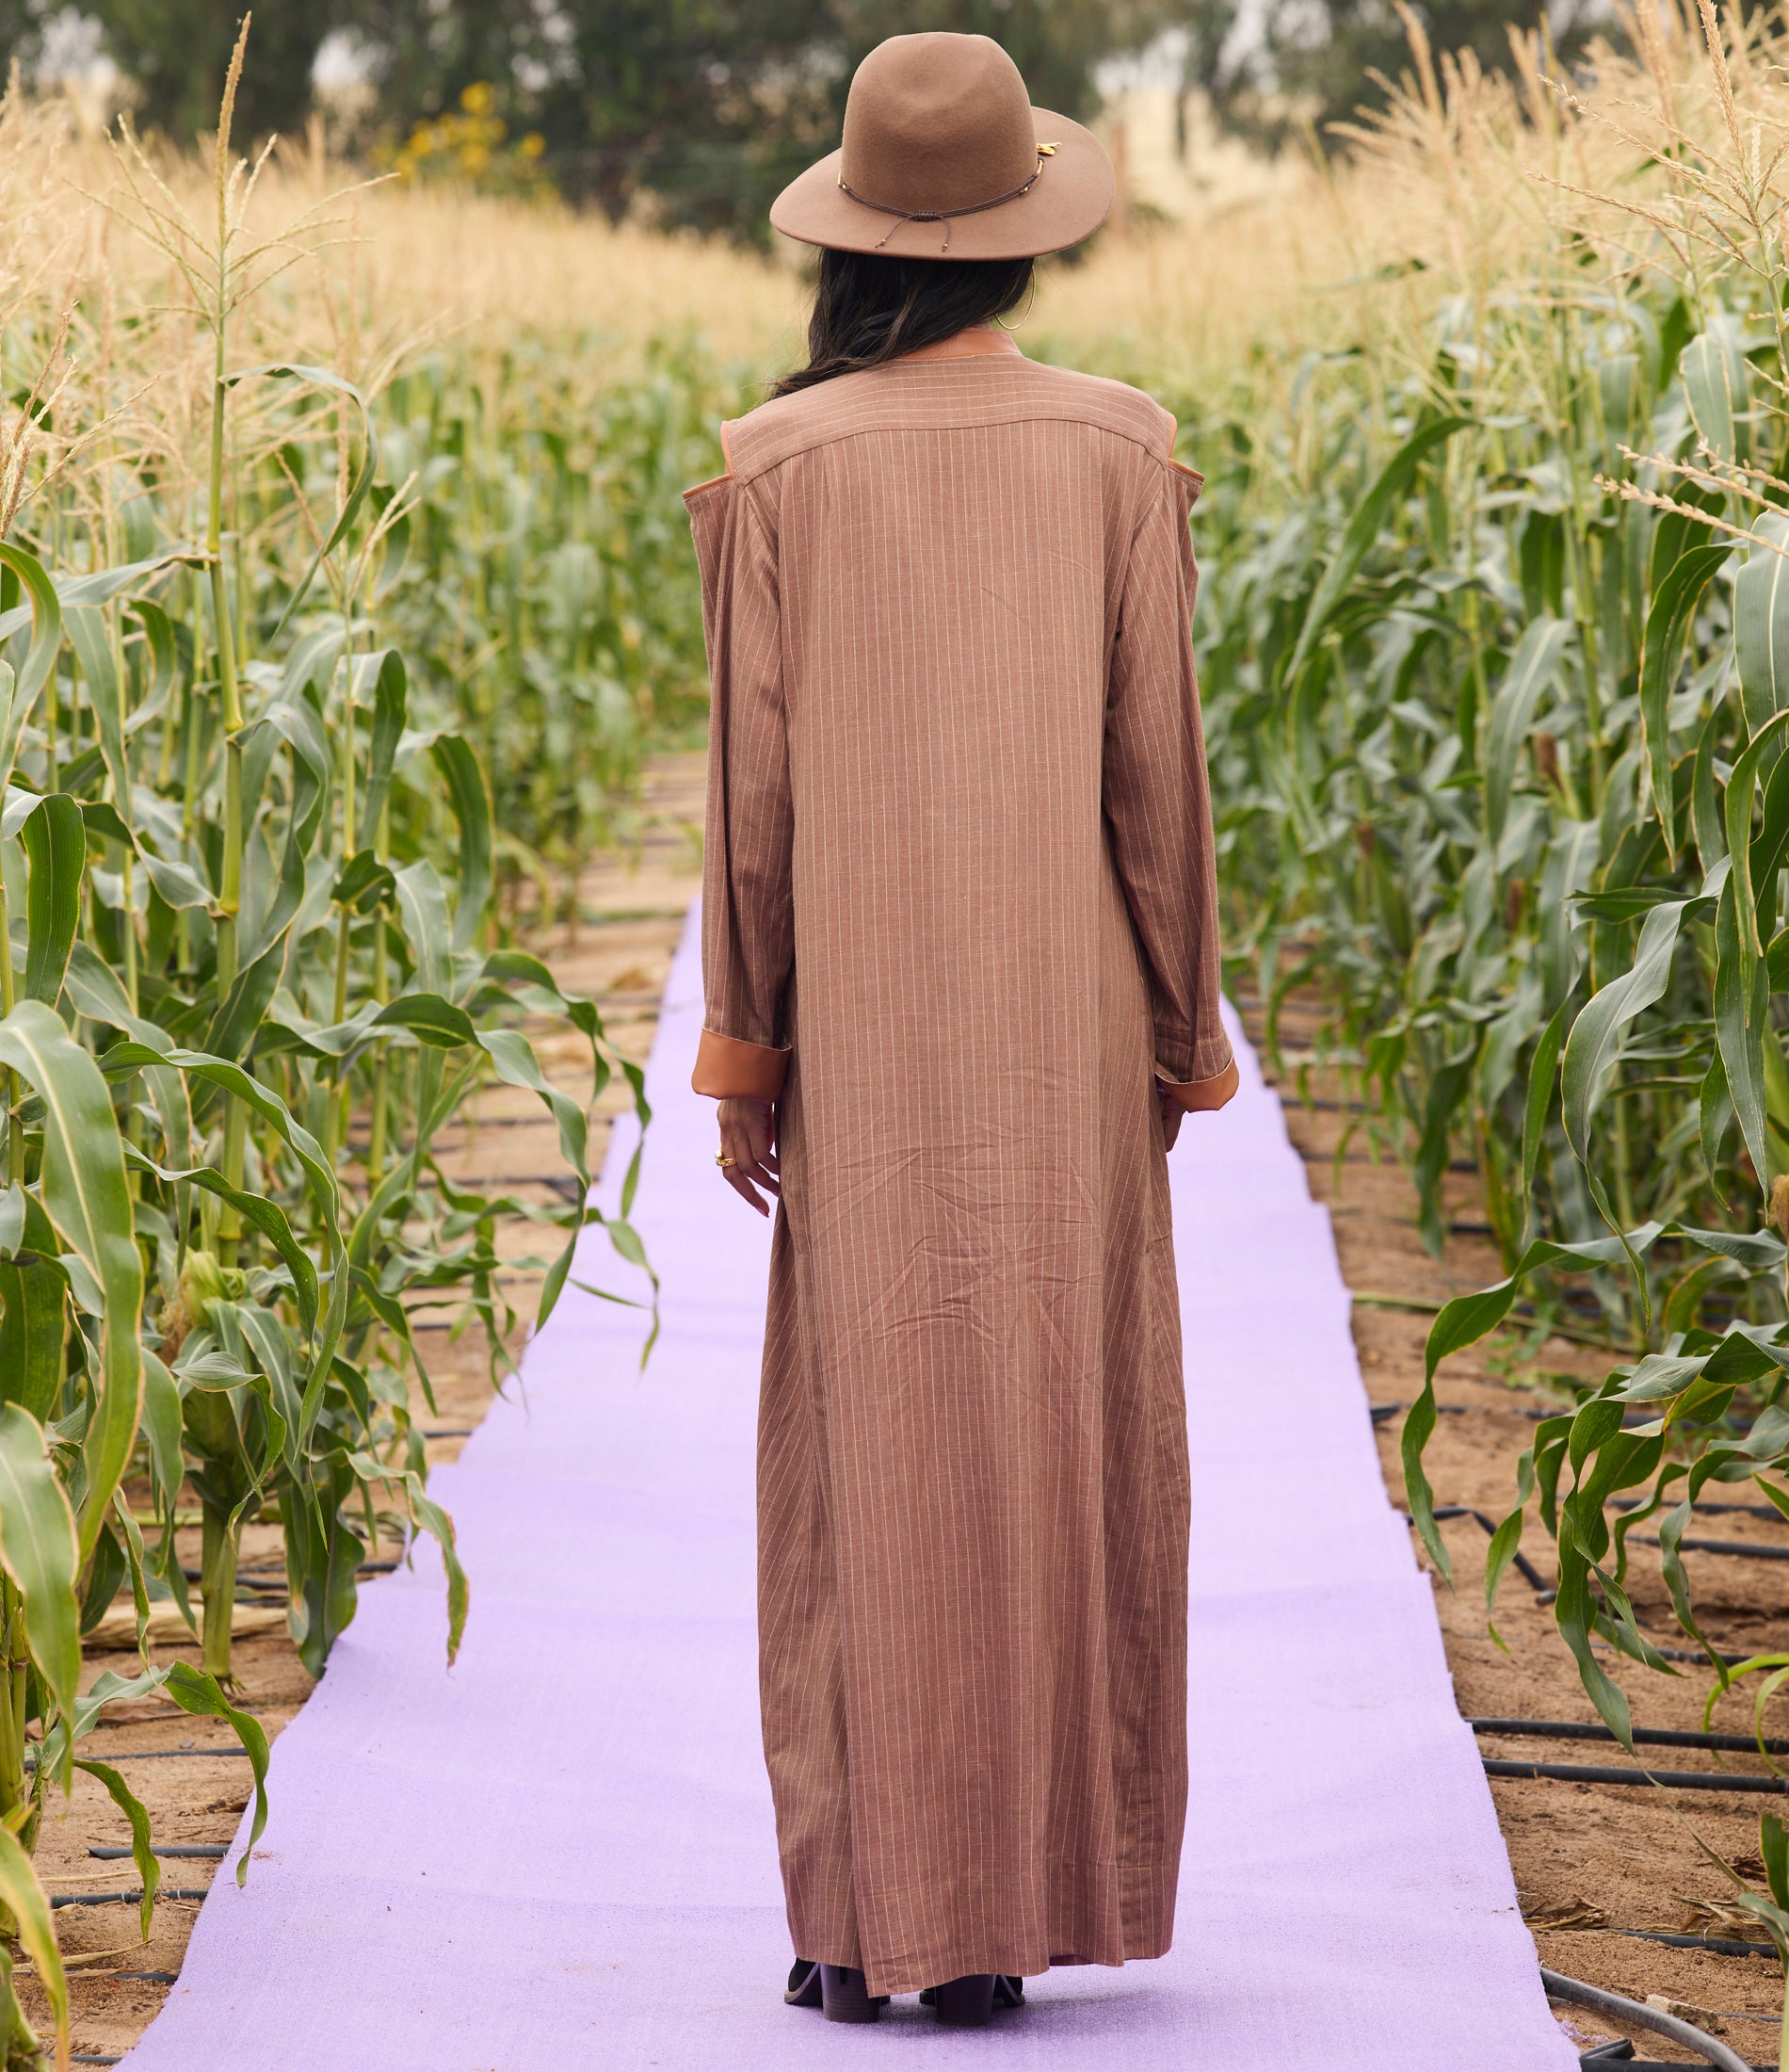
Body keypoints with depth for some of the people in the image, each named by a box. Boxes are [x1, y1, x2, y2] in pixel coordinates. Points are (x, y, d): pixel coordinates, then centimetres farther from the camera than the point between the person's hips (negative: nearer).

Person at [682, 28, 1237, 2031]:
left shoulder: (781, 466, -4)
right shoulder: (1119, 452, -3)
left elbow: (755, 778, -4)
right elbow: (1156, 765, -3)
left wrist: (741, 1056, 4)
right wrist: (1179, 1040, 7)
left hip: (866, 1030, 0)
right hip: (1066, 1028, 1)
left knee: (868, 1458, 5)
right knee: (1064, 1449, 8)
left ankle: (871, 1923, 4)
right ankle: (1023, 1906, 9)